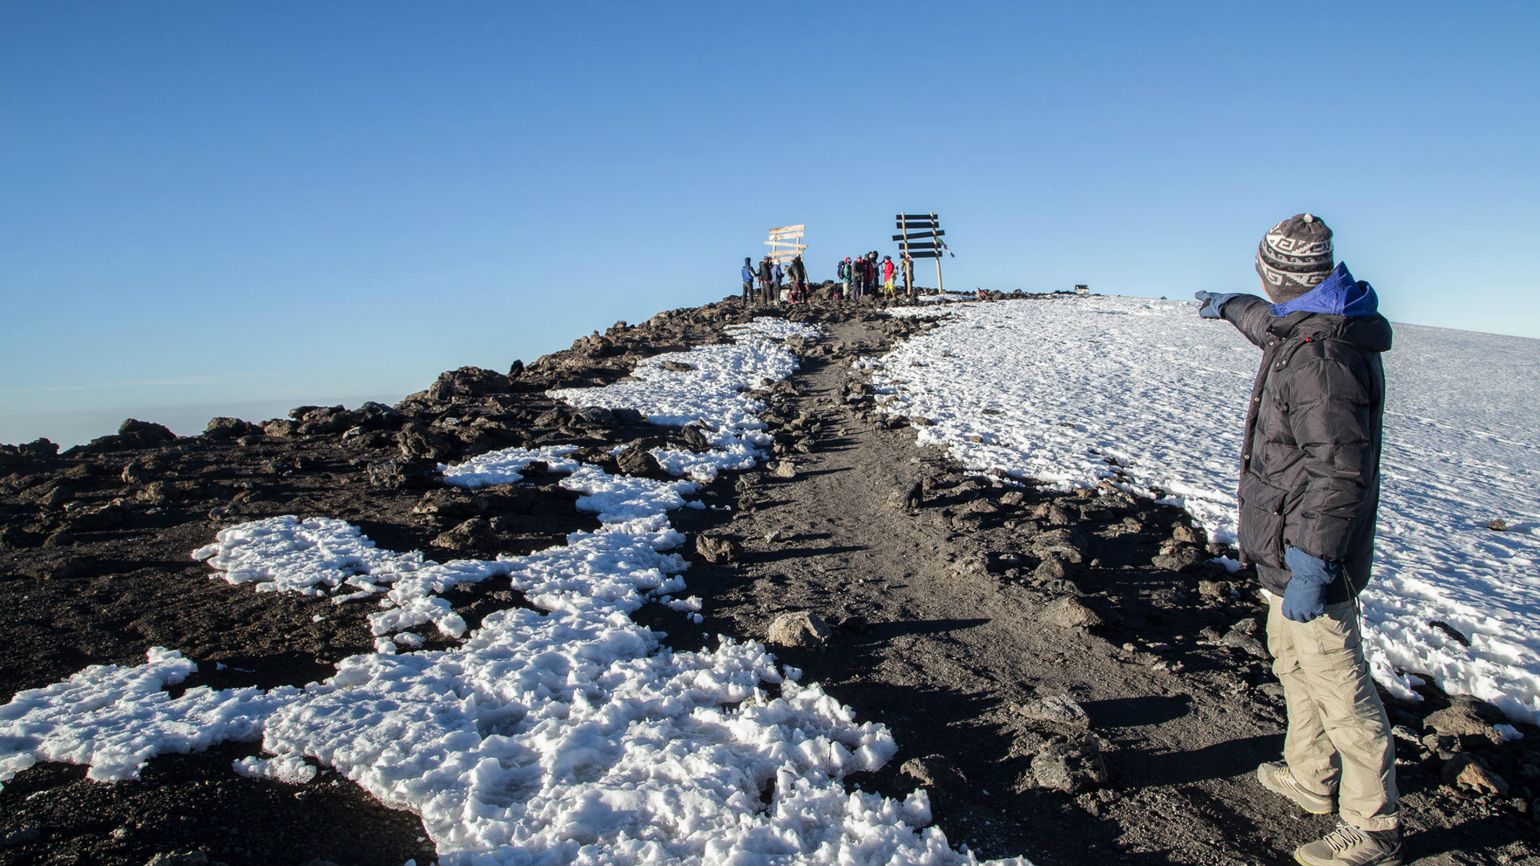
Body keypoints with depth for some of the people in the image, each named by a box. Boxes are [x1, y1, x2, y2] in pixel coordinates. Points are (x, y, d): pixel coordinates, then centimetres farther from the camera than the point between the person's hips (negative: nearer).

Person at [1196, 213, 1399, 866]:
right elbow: (1271, 323, 33)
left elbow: (1339, 469, -30)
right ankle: (1311, 776, 41)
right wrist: (1227, 306, 49)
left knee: (1338, 688, 0)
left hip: (1311, 552, -11)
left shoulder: (1323, 353, -27)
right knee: (1292, 657, 24)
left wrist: (1311, 564, -30)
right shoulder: (1306, 328, 6)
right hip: (1288, 545, 11)